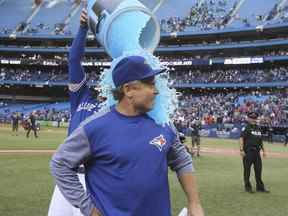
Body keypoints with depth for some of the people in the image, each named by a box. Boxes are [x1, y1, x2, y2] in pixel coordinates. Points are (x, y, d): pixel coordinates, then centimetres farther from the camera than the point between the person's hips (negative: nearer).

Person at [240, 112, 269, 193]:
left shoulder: (258, 128, 17)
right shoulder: (246, 128, -5)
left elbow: (260, 140, 22)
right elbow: (241, 138, -13)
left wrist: (263, 150, 17)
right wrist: (241, 150, -23)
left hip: (257, 152, 7)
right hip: (248, 151, -7)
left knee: (258, 169, 9)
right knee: (247, 169, 1)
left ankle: (260, 187, 17)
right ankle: (247, 187, 10)